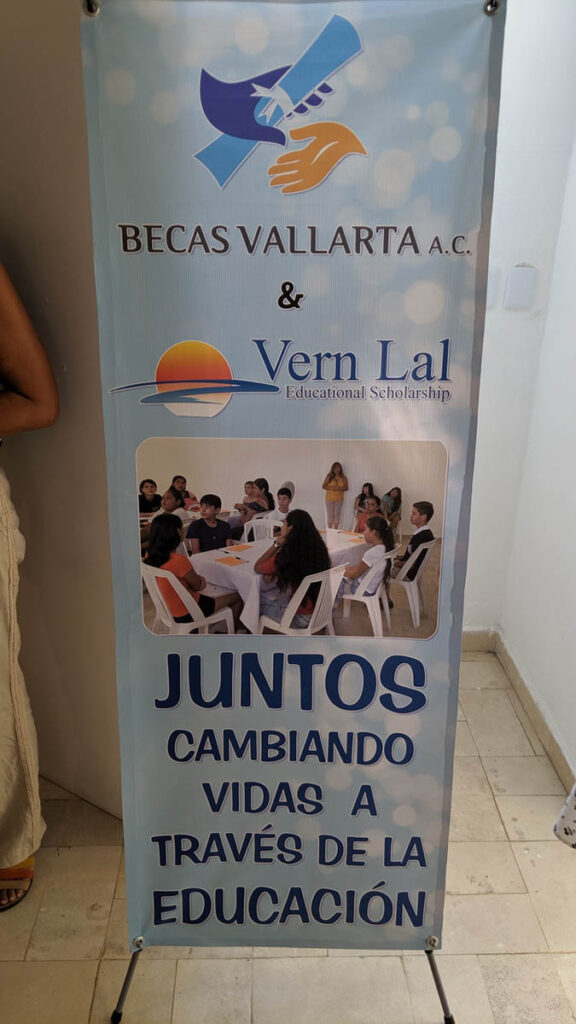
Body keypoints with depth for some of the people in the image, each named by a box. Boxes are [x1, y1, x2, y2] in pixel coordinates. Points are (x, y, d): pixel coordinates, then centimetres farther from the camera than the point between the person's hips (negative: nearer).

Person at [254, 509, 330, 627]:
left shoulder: (286, 556, -27)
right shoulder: (319, 549, -8)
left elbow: (257, 568, -7)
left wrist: (277, 543, -14)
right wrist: (273, 571, -2)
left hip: (299, 617, -6)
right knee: (264, 592, 23)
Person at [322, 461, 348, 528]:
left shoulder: (343, 478, 3)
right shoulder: (329, 477, -1)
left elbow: (346, 487, 2)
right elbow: (324, 486, 0)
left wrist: (339, 488, -16)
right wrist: (331, 488, -17)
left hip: (339, 498, 1)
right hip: (330, 498, -1)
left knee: (337, 514, 2)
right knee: (330, 514, 1)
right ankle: (329, 530, 6)